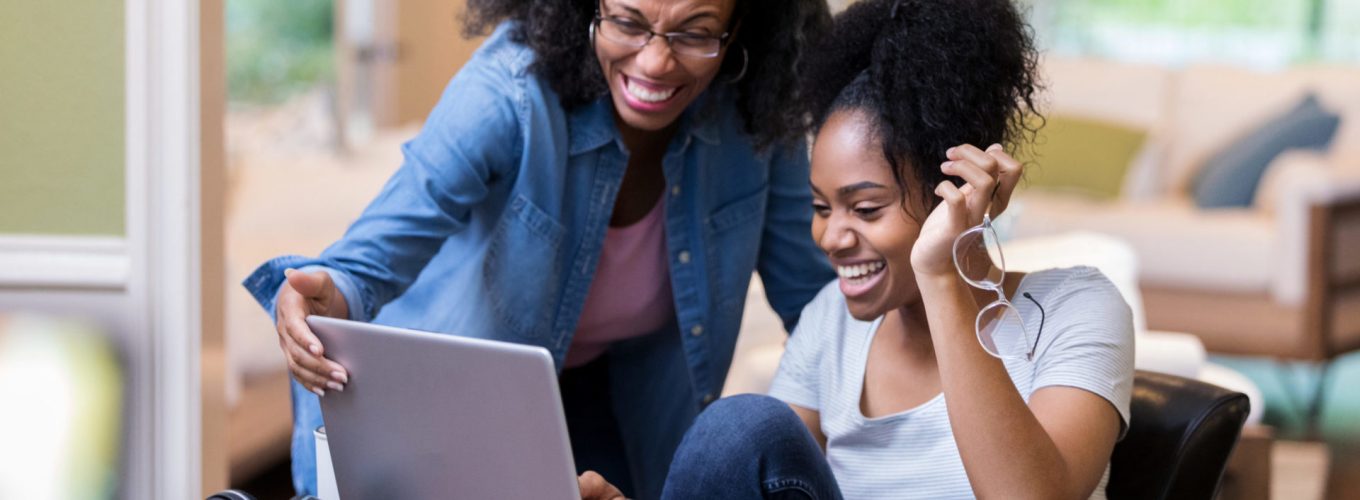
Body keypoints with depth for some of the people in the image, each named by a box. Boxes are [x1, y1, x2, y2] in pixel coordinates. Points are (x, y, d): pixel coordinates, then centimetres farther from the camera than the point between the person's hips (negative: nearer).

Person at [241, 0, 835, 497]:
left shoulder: (754, 116, -20)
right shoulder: (507, 96, -34)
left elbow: (808, 293, -8)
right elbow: (376, 253, -41)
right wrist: (325, 297, -64)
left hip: (625, 400, 4)